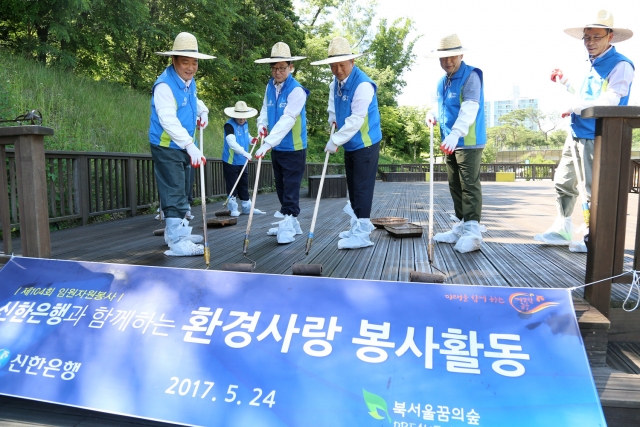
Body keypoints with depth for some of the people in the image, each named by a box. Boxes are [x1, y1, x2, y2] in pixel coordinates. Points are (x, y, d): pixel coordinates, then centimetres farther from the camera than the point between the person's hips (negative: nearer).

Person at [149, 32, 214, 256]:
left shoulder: (189, 82, 7)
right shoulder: (164, 85, -21)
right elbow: (168, 120, -33)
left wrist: (203, 111, 6)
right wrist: (190, 145, -44)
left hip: (184, 146, 9)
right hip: (166, 147, -9)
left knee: (183, 192, 16)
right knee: (174, 193, -12)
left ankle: (178, 231, 28)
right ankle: (177, 242, -12)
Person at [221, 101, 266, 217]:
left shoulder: (245, 124, 6)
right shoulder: (229, 125, -19)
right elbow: (232, 143, -32)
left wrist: (252, 139, -1)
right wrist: (245, 153, -41)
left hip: (243, 161, 7)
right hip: (231, 161, -7)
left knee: (244, 185, 15)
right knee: (232, 186, 2)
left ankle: (247, 208, 25)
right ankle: (233, 209, 12)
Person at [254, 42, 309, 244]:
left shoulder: (296, 90, -18)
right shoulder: (270, 86, 4)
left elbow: (287, 120, -28)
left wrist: (268, 143, -35)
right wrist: (262, 124, -6)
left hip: (293, 149, -7)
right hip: (276, 148, 8)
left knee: (290, 189, -4)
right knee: (281, 188, 14)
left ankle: (288, 226, 2)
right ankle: (290, 222, 25)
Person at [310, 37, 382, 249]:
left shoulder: (363, 84, -20)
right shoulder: (335, 84, 6)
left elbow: (356, 119, -24)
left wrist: (335, 141, -20)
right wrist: (334, 122, 3)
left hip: (365, 144, -8)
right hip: (350, 144, 8)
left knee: (362, 187, -7)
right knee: (353, 186, 14)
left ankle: (362, 234, -2)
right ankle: (358, 225, 27)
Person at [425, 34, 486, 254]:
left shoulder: (471, 76, -12)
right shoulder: (442, 81, 14)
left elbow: (470, 108, -25)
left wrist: (456, 133, -38)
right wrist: (432, 115, 5)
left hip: (468, 142, -8)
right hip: (450, 142, 8)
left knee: (469, 186, -9)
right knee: (455, 186, 11)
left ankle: (472, 233, -7)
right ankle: (462, 227, 20)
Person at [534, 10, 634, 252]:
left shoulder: (620, 66, -11)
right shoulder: (593, 65, 16)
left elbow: (606, 104, -21)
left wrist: (573, 106, -13)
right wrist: (564, 82, 23)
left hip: (597, 138, -9)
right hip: (577, 135, 9)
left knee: (594, 190, -2)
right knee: (563, 182, 12)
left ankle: (593, 238, 11)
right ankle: (562, 231, 23)